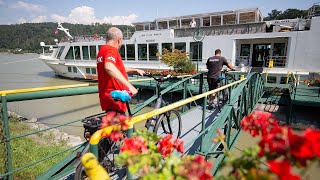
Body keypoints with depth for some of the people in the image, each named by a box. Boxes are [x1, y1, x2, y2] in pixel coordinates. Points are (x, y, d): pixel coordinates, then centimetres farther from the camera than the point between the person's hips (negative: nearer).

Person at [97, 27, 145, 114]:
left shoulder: (103, 49, 19)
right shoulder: (111, 50, -14)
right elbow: (109, 67, -36)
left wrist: (135, 70, 34)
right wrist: (129, 85, -39)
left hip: (108, 97, 10)